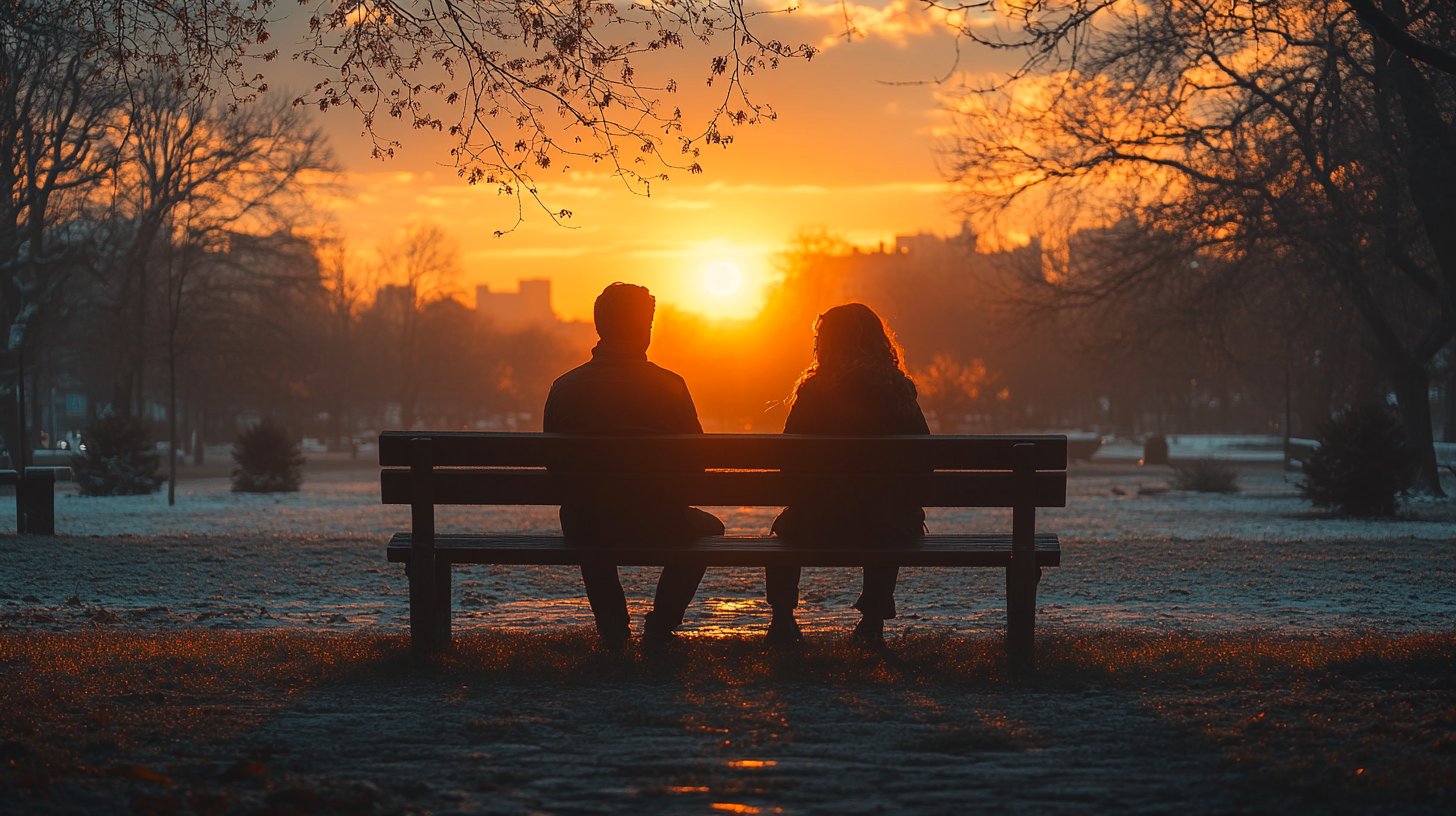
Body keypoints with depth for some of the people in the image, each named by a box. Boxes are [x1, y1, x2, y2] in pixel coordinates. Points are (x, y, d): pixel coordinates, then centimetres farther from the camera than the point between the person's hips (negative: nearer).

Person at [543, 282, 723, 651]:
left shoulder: (564, 388, -3)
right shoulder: (669, 386, -8)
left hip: (585, 527, 2)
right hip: (656, 524, -2)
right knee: (707, 528, 31)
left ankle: (613, 627, 29)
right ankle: (659, 628, 22)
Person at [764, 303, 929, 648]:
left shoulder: (814, 389, -5)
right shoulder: (900, 390, 1)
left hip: (822, 521, -2)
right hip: (892, 525, 2)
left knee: (786, 526, 32)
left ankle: (783, 625, 30)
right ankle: (873, 624, 32)